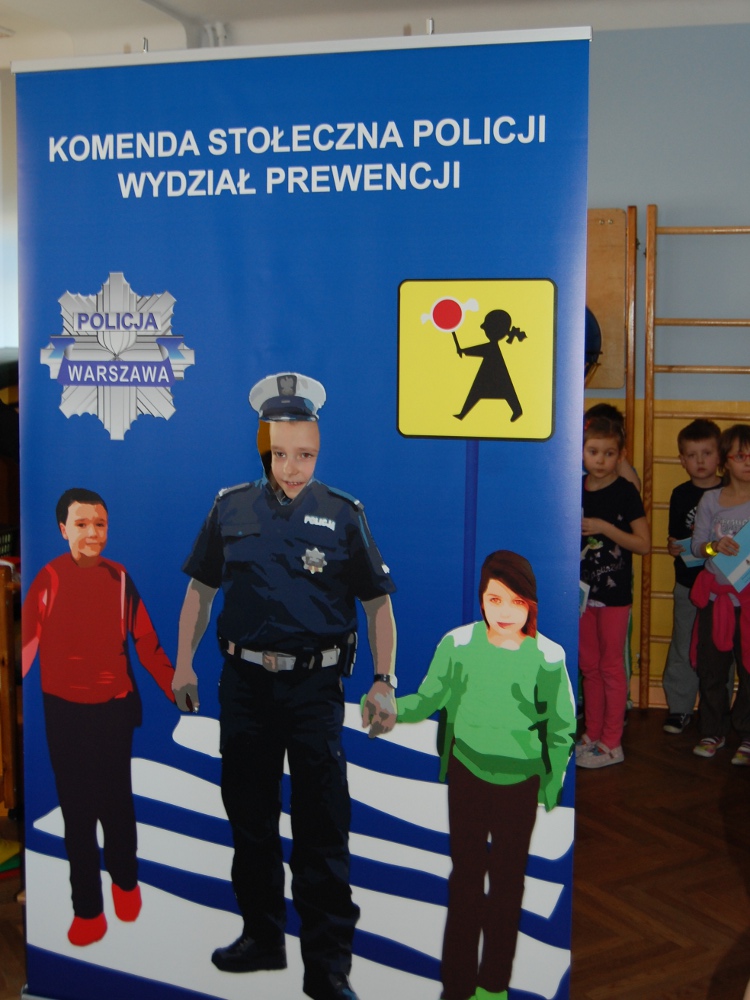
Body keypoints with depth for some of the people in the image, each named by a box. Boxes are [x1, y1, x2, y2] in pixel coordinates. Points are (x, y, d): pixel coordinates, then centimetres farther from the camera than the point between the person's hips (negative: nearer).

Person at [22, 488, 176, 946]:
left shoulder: (119, 578, -3)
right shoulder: (48, 578, -7)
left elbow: (146, 642, 1)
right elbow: (28, 640, -9)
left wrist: (176, 690, 0)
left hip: (114, 708, 1)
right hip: (64, 711, -1)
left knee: (116, 803, 12)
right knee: (76, 810, 7)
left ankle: (125, 880, 36)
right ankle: (87, 909, 18)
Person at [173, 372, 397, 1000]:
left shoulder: (343, 514, -2)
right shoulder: (230, 508, 4)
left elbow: (378, 603, 3)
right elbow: (201, 590, 14)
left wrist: (384, 683, -3)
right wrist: (184, 663, 9)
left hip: (315, 684, -3)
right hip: (244, 683, 3)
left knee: (322, 830, 0)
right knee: (249, 814, 14)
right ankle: (262, 936, 33)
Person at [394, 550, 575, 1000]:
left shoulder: (549, 657, -12)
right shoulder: (457, 645, -14)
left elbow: (562, 729, -2)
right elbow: (427, 701, -6)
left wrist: (551, 787, 1)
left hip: (520, 784, 1)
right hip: (467, 778, 0)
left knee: (509, 880, 12)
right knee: (466, 877, 8)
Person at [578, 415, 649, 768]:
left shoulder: (625, 492, -10)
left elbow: (643, 543, -13)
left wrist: (604, 527, -21)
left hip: (614, 592, -5)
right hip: (583, 588, 5)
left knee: (611, 666, 3)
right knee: (589, 666, 14)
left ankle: (612, 744, 12)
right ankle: (592, 735, 26)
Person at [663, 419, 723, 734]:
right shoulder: (680, 495, 4)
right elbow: (675, 539, 9)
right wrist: (674, 548, -12)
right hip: (688, 584, 2)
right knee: (683, 648, 7)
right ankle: (679, 707, 19)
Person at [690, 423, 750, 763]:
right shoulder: (711, 499, 4)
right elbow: (696, 545, 4)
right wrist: (714, 547, -17)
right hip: (715, 593, 2)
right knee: (711, 667, 9)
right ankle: (713, 731, 23)